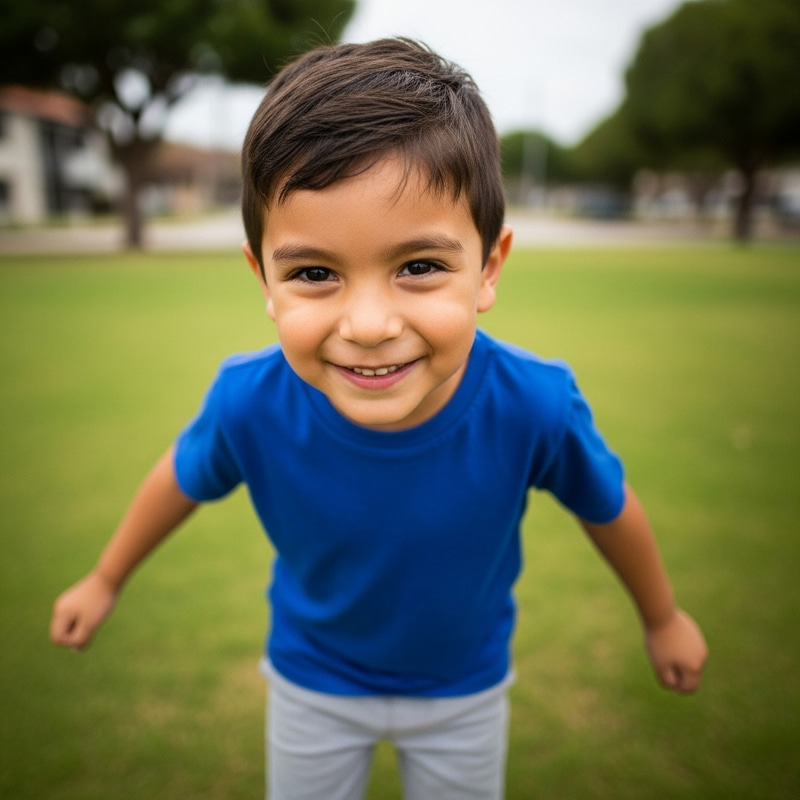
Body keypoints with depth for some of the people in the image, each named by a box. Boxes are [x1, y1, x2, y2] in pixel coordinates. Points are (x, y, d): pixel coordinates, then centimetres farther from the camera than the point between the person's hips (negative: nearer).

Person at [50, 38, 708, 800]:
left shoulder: (535, 403, -34)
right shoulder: (248, 403, -33)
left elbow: (607, 506, -13)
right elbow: (183, 477, -9)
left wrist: (663, 618, 7)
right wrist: (105, 580, 9)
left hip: (464, 686, 1)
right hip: (312, 681, 1)